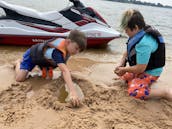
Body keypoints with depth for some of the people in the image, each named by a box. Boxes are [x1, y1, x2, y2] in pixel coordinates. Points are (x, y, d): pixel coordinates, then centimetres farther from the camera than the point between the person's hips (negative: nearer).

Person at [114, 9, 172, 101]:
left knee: (134, 91, -29)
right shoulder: (139, 34, -5)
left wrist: (124, 69, -15)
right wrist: (121, 65, -3)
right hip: (141, 68, 10)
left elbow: (140, 68, -30)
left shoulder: (144, 43, -34)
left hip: (150, 72, -9)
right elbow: (127, 52, 9)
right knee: (121, 73, 22)